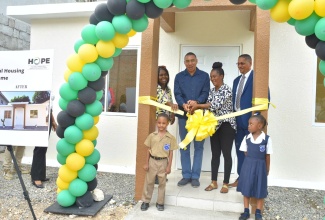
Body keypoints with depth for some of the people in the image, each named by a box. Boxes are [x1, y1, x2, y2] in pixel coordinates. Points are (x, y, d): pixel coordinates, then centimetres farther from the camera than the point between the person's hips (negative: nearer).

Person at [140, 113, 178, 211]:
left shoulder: (171, 138, -6)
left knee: (162, 183, 11)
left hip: (163, 162, -1)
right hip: (152, 161, 1)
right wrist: (146, 163, 1)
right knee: (149, 182, 11)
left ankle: (160, 202, 26)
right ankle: (146, 201, 25)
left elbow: (171, 153, -3)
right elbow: (148, 150, 3)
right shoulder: (152, 136, -3)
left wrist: (169, 166, -5)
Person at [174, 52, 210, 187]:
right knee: (184, 146, 6)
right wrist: (183, 104, -23)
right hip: (183, 114, 1)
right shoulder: (179, 77, 8)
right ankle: (186, 175, 16)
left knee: (198, 146, 3)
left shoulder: (204, 76, 6)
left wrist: (196, 102, -24)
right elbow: (177, 94, -2)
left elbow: (205, 93, -4)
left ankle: (195, 176, 12)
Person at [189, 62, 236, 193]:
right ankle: (214, 182, 18)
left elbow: (216, 105, -23)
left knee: (226, 154, 0)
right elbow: (208, 106, 6)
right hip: (215, 125, 7)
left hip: (226, 125, -7)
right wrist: (196, 106, -13)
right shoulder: (212, 91, 11)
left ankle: (225, 184, 9)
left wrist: (197, 105, -20)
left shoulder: (227, 90, -12)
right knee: (215, 154, 9)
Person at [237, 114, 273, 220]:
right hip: (248, 165, 2)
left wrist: (267, 170, 2)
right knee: (246, 189, 8)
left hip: (260, 166, -2)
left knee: (260, 190, 8)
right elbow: (246, 153, 6)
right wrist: (250, 163, 1)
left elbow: (267, 156, -3)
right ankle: (246, 211, 22)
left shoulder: (267, 139, -9)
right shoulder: (246, 138, -2)